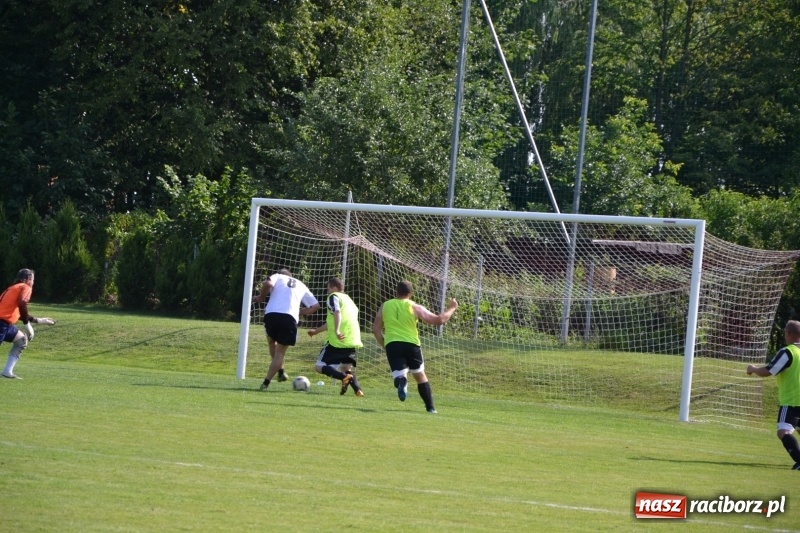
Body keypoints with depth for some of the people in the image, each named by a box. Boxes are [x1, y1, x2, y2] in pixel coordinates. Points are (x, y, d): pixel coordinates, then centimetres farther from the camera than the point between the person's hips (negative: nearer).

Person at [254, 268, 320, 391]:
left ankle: (281, 371, 17)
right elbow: (315, 305, 29)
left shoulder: (278, 277, 19)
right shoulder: (301, 285, 29)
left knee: (271, 340, 28)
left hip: (271, 314, -1)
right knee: (280, 352, 8)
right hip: (290, 318, 1)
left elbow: (268, 283, -5)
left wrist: (261, 297, 10)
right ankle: (266, 382, -1)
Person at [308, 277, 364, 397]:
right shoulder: (348, 300, 27)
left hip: (338, 340, -7)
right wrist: (316, 331, 44)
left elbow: (337, 313, -18)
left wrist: (337, 331, -31)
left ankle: (344, 377, -26)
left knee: (319, 366, -1)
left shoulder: (334, 296, 3)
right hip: (352, 341, 7)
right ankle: (357, 388, -12)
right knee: (348, 368, 18)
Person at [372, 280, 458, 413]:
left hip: (391, 344, 0)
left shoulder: (385, 306, 12)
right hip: (411, 343, 0)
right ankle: (430, 407, 18)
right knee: (420, 375, 18)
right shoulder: (414, 307, 4)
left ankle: (401, 381, -42)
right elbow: (439, 320, 2)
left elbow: (376, 328, 11)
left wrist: (384, 344, 22)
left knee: (399, 374, -3)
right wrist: (451, 308, 19)